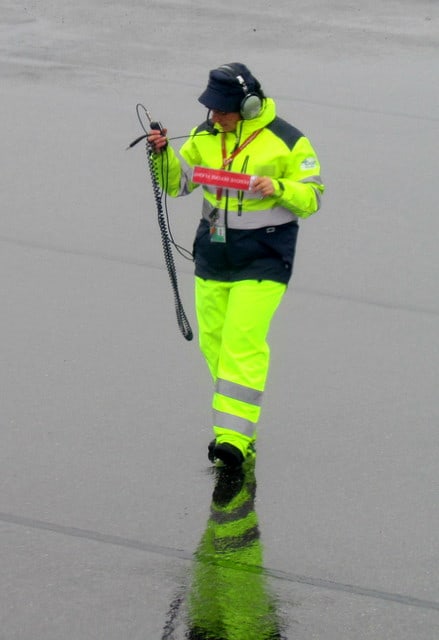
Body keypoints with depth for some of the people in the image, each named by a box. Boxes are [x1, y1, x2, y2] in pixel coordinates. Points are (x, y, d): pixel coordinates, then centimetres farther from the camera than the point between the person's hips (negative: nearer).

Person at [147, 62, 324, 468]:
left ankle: (235, 438, -16)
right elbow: (178, 182, 12)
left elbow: (312, 198, -5)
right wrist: (162, 154, -8)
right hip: (213, 251, 6)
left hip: (264, 257, -6)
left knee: (243, 343, -15)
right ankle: (237, 416, 28)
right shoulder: (206, 135, 4)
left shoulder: (287, 142, -10)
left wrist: (278, 188, -24)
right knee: (213, 341, 10)